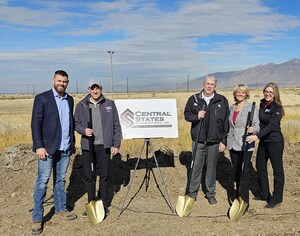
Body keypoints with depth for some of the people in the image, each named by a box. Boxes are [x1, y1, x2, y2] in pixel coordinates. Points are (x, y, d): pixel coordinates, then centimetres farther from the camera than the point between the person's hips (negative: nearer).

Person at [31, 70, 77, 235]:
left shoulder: (70, 100, 12)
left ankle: (61, 209, 27)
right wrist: (39, 146, -15)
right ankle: (37, 218, 7)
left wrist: (72, 143, 15)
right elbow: (35, 124, -9)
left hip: (65, 149, 5)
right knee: (42, 182, -1)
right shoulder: (42, 98, -6)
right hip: (47, 148, -5)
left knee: (60, 180, 15)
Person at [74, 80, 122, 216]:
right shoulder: (81, 105, 5)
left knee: (104, 176, 5)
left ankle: (104, 204, 20)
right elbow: (76, 123, 9)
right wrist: (83, 130, -13)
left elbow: (116, 125, 5)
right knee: (89, 176, 6)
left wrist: (116, 144, 0)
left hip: (104, 146, -1)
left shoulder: (109, 104, 4)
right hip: (87, 146, 1)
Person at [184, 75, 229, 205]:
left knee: (212, 167, 11)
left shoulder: (222, 100, 1)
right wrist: (196, 116, -13)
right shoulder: (194, 99, 3)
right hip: (198, 140, 0)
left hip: (214, 140, 0)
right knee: (196, 167, 5)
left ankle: (210, 193, 25)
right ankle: (192, 193, 18)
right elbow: (186, 115, 9)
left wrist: (223, 141, -2)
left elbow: (226, 122, 1)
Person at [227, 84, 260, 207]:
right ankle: (238, 196, 28)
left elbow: (257, 125, -9)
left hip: (245, 145, -6)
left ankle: (244, 200, 4)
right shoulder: (232, 107, 12)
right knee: (236, 171, 14)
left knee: (244, 172, -4)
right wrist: (225, 140, 19)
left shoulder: (251, 108, -5)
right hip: (233, 144, 6)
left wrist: (253, 129, -31)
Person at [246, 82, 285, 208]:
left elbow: (271, 125, -25)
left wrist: (257, 136, -34)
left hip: (275, 142, -8)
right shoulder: (261, 105, 5)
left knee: (277, 169, 2)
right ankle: (264, 195, 30)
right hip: (263, 141, 8)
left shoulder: (277, 108, -14)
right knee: (260, 166, 15)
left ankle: (276, 199, 13)